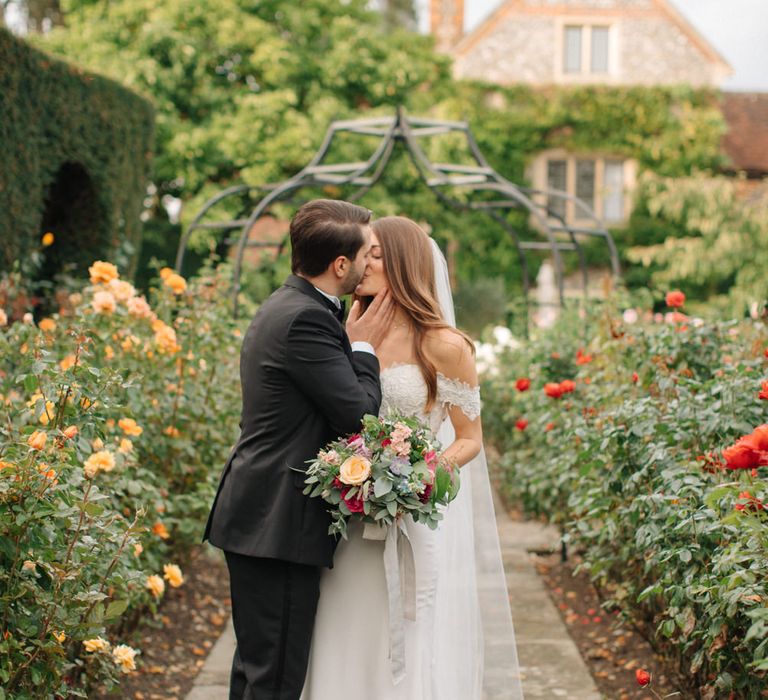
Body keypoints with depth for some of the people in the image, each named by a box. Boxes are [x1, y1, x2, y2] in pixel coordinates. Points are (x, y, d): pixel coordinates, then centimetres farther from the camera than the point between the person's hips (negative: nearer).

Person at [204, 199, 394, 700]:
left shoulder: (287, 306, 14)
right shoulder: (306, 319, -19)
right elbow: (359, 413, -19)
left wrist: (354, 341, 8)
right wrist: (363, 347, -5)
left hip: (260, 518, 11)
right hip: (279, 525, -11)